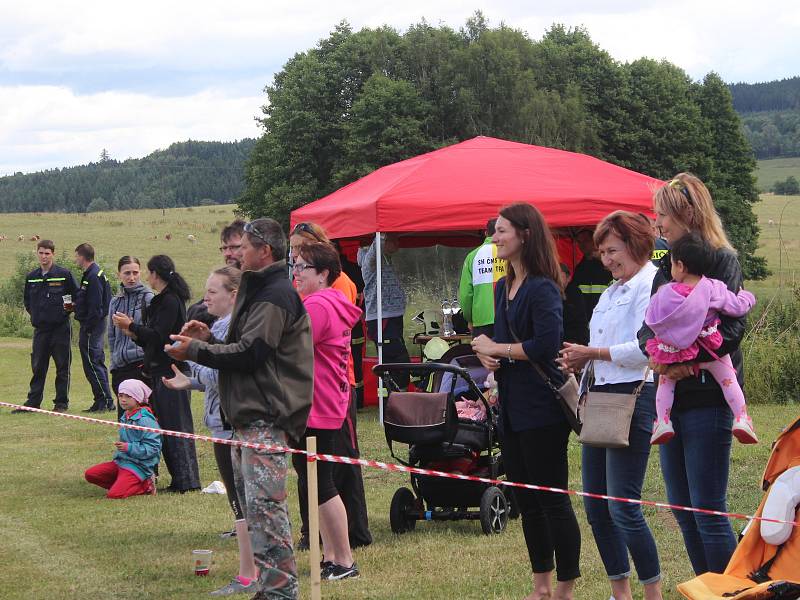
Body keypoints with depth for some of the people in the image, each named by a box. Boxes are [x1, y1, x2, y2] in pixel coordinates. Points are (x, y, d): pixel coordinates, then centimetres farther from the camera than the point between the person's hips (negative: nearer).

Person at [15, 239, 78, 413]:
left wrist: (67, 309, -4)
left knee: (63, 366, 0)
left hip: (61, 327, -4)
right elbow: (26, 299, 22)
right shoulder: (31, 277, 9)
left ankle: (61, 403, 6)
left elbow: (77, 295, 3)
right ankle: (33, 402, 11)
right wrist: (34, 313, 12)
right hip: (40, 327, 4)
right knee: (38, 366, 6)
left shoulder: (64, 274, -4)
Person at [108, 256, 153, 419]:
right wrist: (114, 362, 15)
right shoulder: (116, 301, 15)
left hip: (141, 364, -6)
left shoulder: (148, 298, -3)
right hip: (120, 367, 6)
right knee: (123, 417, 6)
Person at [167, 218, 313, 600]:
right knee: (249, 498, 14)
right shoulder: (259, 290, 23)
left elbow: (249, 353, -19)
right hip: (250, 414, 11)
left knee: (264, 502, -14)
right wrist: (209, 340, 11)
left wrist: (195, 350, -9)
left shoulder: (275, 295, -13)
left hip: (267, 417, -11)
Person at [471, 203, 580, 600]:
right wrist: (486, 355, -2)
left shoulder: (542, 288, -14)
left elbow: (546, 344, -23)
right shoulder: (504, 287, 13)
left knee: (553, 500, -2)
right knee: (526, 500, 14)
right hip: (511, 405, 9)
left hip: (542, 407, -9)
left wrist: (496, 348, -12)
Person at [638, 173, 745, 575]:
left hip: (708, 397, -8)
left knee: (708, 510, -7)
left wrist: (687, 361, -20)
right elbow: (647, 327, 9)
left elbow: (730, 328, -16)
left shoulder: (722, 261, -7)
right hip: (671, 395, 8)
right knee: (682, 508, 11)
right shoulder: (667, 267, 15)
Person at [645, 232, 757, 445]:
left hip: (674, 352, 1)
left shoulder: (666, 293, -11)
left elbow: (650, 320, -1)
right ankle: (741, 417, -2)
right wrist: (747, 297, 17)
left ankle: (662, 420, 9)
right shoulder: (713, 288, -13)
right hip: (711, 354, 0)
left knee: (665, 380, 21)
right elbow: (738, 307, -4)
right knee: (727, 379, 12)